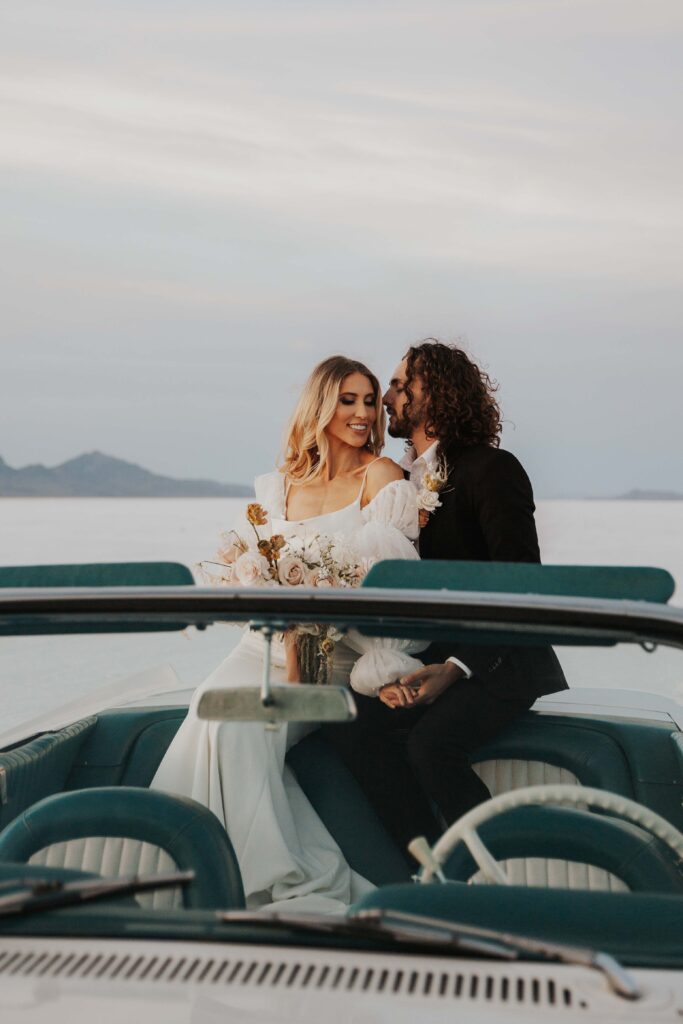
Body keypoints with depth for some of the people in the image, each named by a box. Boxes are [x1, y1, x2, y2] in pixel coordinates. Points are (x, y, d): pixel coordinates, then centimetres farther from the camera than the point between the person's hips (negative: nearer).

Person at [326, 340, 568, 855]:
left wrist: (455, 669, -24)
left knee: (431, 744, -30)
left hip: (500, 659, -7)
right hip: (431, 656, 7)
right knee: (349, 722, -17)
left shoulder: (493, 469, -9)